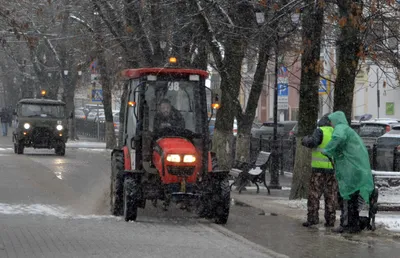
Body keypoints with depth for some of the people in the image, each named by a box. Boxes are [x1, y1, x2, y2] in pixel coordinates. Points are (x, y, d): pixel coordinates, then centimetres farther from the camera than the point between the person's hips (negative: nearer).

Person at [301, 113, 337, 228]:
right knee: (331, 196, 7)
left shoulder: (320, 131, -5)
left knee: (314, 194, 0)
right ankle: (330, 220, 5)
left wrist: (305, 140, 0)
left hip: (319, 168, -4)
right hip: (333, 169, 4)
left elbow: (312, 142, -19)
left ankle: (312, 218, -6)